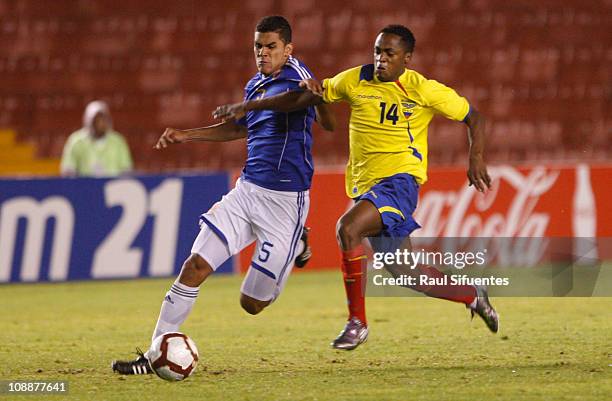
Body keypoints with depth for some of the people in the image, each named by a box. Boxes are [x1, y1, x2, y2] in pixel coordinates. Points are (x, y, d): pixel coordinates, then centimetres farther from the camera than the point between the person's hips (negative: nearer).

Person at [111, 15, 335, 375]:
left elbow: (330, 124, -32)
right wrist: (186, 136, 29)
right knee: (196, 267, -10)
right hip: (246, 193, 7)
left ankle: (296, 246, 30)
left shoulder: (295, 75, -13)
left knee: (253, 304, 2)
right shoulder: (255, 86, 11)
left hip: (285, 202, -6)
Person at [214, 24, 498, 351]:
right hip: (364, 185, 6)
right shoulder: (355, 80, 6)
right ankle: (473, 296, 34)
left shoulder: (424, 90, -4)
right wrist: (248, 106, 9)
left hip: (400, 180, -6)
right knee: (404, 272, 10)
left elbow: (474, 118, 7)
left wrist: (476, 158, -8)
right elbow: (303, 98, 14)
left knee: (348, 228, -30)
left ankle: (357, 321, -20)